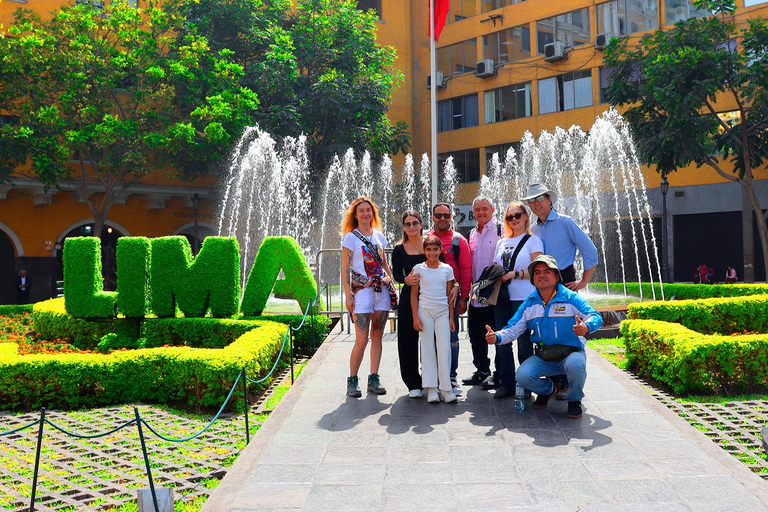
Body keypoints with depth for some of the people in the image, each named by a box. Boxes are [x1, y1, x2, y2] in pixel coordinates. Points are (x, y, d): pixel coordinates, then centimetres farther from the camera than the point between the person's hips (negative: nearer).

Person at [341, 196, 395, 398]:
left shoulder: (379, 236, 15)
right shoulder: (351, 237, 1)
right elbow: (345, 269, -3)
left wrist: (390, 277, 6)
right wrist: (348, 295, -10)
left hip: (382, 290, 5)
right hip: (362, 290, -5)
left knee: (377, 336, 6)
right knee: (362, 339, -8)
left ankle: (374, 379, 14)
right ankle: (352, 380, 6)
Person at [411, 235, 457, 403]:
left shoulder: (447, 269, 5)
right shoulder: (419, 269, 0)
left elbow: (449, 295, 8)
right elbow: (414, 294, 2)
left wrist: (451, 318, 5)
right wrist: (415, 317, -5)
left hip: (443, 311, 1)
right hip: (424, 310, -1)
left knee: (444, 348, -4)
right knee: (428, 348, 1)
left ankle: (446, 387, 4)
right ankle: (432, 389, 6)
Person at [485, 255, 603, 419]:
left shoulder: (571, 298, -7)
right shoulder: (529, 303, 5)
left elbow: (596, 316, -15)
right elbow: (513, 330, 5)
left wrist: (586, 327, -39)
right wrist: (496, 337, -16)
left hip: (570, 353, -3)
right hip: (542, 357, 4)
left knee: (575, 365, -37)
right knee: (522, 376, -21)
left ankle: (574, 400, -3)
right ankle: (548, 389, 17)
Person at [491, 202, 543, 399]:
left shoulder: (533, 240, 2)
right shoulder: (501, 243, 19)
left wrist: (514, 274, -15)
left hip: (524, 299, -5)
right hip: (503, 299, 5)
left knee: (524, 342, -2)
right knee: (502, 342, 4)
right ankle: (506, 384, 14)